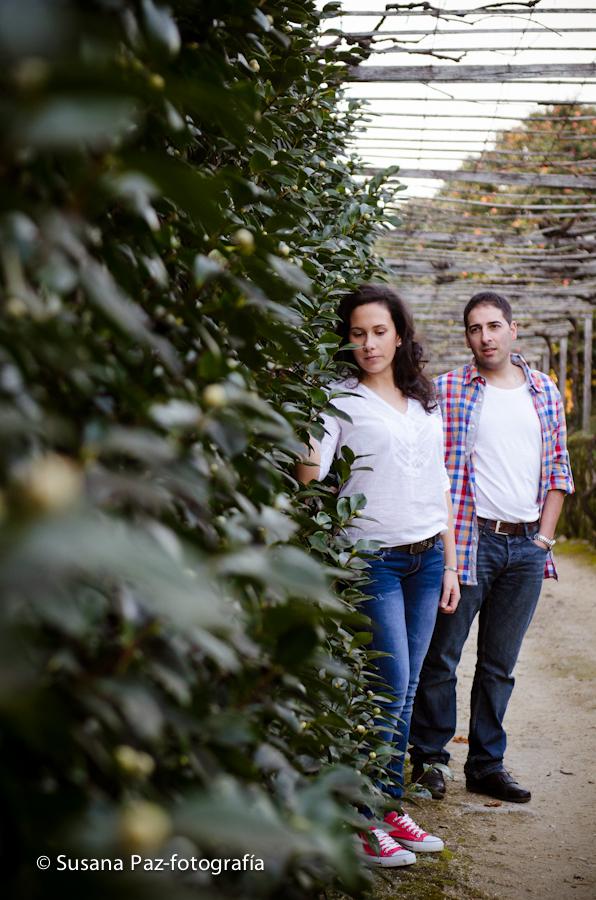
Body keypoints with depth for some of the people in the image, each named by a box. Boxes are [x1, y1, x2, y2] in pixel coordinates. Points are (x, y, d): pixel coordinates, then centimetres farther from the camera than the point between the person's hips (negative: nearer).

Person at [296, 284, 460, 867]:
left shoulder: (425, 401, 13)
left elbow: (438, 485, 16)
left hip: (427, 558, 5)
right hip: (375, 559, -5)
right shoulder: (340, 400, -3)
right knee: (389, 689, -6)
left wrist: (449, 563, 14)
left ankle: (390, 808, 21)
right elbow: (310, 475, -17)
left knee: (406, 689, 9)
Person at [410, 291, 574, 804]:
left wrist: (545, 534, 5)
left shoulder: (546, 392, 11)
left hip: (527, 548, 4)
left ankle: (487, 765, 21)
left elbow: (559, 469, 14)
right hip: (467, 542, -4)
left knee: (500, 664, 11)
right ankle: (428, 758, 18)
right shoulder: (446, 391, -1)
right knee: (442, 656, 2)